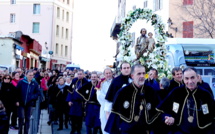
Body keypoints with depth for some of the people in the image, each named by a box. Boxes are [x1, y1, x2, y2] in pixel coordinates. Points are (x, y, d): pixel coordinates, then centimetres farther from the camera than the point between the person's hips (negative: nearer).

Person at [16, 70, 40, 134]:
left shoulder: (35, 83, 0)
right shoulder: (21, 82, -5)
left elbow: (38, 92, 5)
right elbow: (17, 92, -3)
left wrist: (33, 97, -11)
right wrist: (17, 101, -8)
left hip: (29, 103, 2)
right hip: (21, 103, -2)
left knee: (27, 118, 9)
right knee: (21, 117, -5)